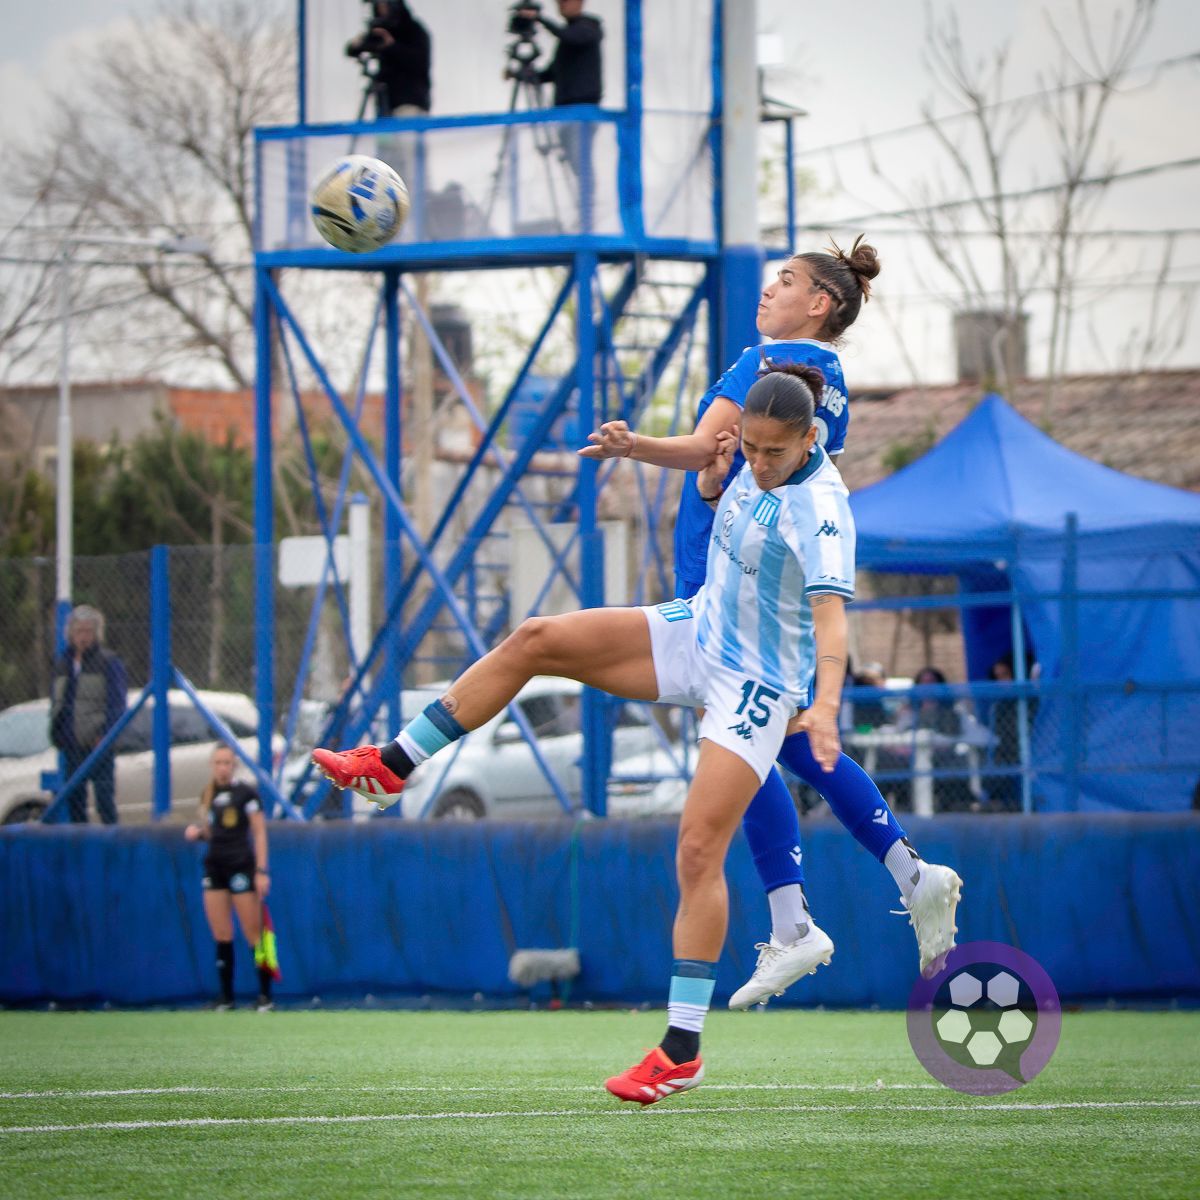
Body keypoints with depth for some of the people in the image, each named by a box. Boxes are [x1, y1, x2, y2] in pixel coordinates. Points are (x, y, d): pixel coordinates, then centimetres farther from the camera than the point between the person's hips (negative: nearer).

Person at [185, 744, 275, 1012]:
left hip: (241, 866, -5)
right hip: (214, 867, 5)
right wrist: (196, 832, -1)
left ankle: (265, 995, -1)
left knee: (254, 936, -5)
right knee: (221, 937, 3)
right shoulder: (208, 795, 13)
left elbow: (259, 833, -5)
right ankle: (226, 996, 7)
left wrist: (262, 870, -13)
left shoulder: (246, 793, -4)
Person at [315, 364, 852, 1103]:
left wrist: (825, 706, -56)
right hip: (698, 634, 8)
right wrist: (714, 467, -3)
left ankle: (683, 1053, -8)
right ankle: (392, 767, 6)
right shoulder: (759, 461, -4)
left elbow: (831, 615, -40)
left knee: (699, 850, -14)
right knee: (534, 641, -4)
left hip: (755, 686, -8)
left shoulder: (820, 509, -27)